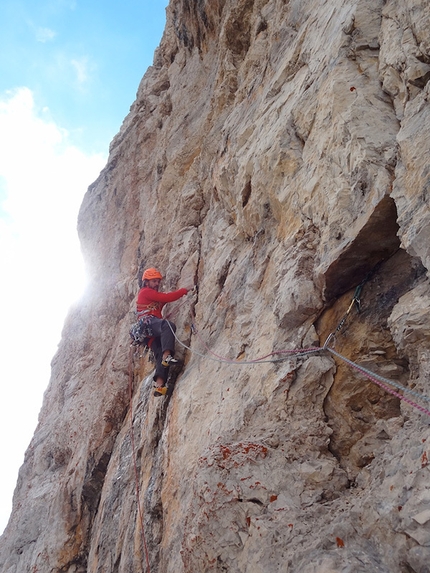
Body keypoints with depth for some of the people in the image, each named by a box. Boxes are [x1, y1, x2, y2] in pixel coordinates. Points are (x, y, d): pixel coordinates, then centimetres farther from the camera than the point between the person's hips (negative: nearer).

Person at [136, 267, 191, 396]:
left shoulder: (155, 296, 39)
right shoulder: (145, 292, 9)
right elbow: (166, 297, -2)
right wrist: (184, 290, 2)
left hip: (152, 334, 9)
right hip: (149, 323, -9)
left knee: (160, 355, -11)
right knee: (168, 325, -38)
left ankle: (159, 384, -26)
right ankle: (167, 356, -53)